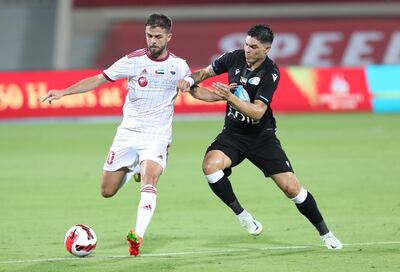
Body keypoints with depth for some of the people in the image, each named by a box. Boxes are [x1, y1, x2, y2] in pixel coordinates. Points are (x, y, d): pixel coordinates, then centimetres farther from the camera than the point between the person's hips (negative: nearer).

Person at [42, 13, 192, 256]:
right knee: (107, 191, 4)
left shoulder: (179, 66, -1)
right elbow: (98, 80, -3)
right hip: (128, 133, 2)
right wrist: (63, 92, -12)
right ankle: (131, 171, 40)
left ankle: (138, 236, -37)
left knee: (149, 179, -30)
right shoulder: (133, 61, -5)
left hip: (157, 136, -2)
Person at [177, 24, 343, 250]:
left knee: (291, 187, -8)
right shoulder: (235, 58, -6)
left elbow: (257, 112, -27)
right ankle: (242, 215, -11)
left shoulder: (270, 73, -18)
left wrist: (230, 97, -38)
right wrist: (190, 81, -10)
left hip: (261, 136, -3)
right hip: (233, 133, 3)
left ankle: (325, 233, 13)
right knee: (210, 165, -28)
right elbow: (205, 72, 11)